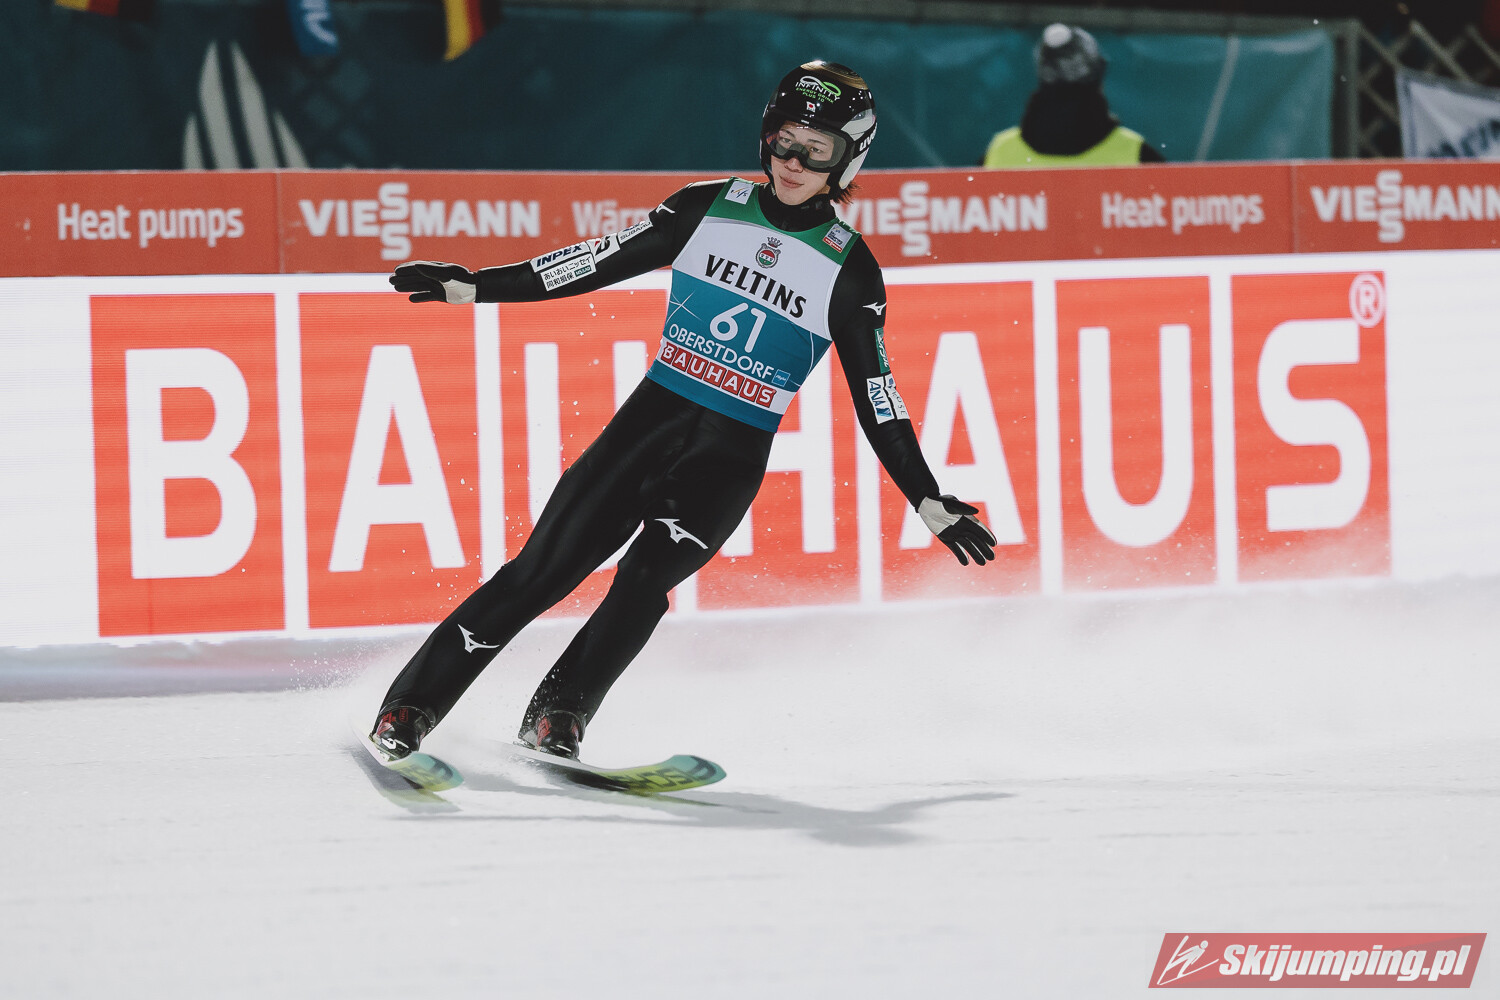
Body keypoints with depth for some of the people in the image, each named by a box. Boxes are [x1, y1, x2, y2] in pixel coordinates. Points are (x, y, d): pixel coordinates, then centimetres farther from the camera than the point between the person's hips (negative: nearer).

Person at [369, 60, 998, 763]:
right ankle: (412, 705, -3)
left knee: (646, 575, -24)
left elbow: (878, 401, 3)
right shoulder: (708, 210, 3)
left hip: (732, 458, -1)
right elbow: (602, 262, 7)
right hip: (653, 417, 1)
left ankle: (558, 717, -13)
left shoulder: (848, 271, 0)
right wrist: (473, 286, 2)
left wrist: (934, 506, 0)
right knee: (542, 568, -8)